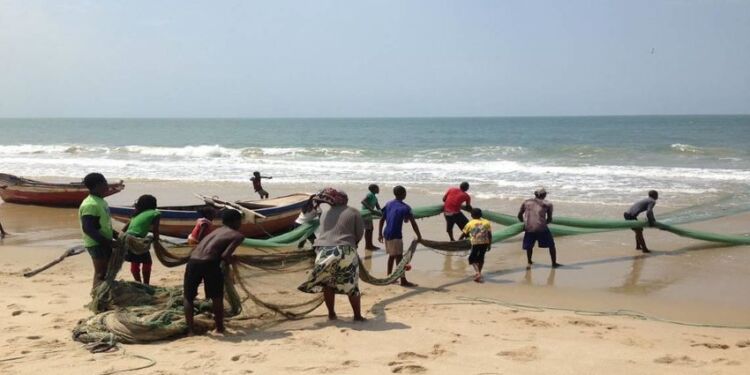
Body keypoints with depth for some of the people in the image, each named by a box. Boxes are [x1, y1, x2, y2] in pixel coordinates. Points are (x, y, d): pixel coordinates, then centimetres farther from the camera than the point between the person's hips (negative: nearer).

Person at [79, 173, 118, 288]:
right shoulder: (90, 205, -20)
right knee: (100, 274, -6)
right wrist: (108, 242, -26)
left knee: (107, 272, 15)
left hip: (104, 243, 10)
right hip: (97, 244, -10)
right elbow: (88, 228, -26)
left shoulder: (101, 201, 11)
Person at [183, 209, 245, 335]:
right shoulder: (238, 235, 8)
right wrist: (231, 262, 15)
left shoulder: (217, 230, 27)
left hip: (193, 261, 5)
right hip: (209, 263, -5)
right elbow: (225, 255, -6)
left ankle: (190, 329, 13)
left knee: (188, 297, 19)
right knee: (217, 298, 16)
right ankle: (220, 328, 23)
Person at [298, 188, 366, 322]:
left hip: (324, 250, 3)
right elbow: (359, 233, 4)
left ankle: (331, 314, 21)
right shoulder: (353, 212, 3)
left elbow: (323, 232, 15)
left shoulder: (325, 213, 13)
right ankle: (357, 315, 12)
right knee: (351, 285, 7)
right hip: (345, 252, -3)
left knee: (327, 284, 15)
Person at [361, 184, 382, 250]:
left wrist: (379, 211, -10)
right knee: (368, 229, -7)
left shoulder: (375, 197, 15)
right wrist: (371, 209, -35)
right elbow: (363, 201, -28)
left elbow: (378, 207, 14)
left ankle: (370, 245, 22)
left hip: (369, 214, 10)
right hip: (366, 213, -10)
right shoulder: (370, 195, -14)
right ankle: (367, 245, -3)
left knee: (371, 229, 15)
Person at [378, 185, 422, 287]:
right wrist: (419, 236, -6)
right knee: (399, 257, -6)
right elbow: (413, 223, -11)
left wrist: (380, 234, 17)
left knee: (392, 255, 19)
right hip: (396, 235, -7)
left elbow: (382, 220, 12)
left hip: (387, 234, 7)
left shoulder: (388, 204, 10)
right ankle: (403, 280, -6)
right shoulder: (405, 207, -10)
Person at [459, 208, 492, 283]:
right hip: (485, 242, 3)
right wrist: (489, 244, 14)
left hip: (475, 243, -3)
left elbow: (464, 234, 16)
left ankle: (478, 273, -10)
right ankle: (479, 273, 29)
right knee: (481, 257, 22)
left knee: (472, 259, 10)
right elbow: (490, 234, 7)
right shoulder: (486, 222, 12)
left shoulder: (470, 223, 8)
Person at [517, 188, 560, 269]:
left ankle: (529, 262, 36)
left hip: (529, 228, 2)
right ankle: (554, 263, 21)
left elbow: (519, 216, 19)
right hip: (541, 228, -2)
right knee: (551, 245, 16)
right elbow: (549, 219, 12)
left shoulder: (526, 202, 14)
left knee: (529, 246, 25)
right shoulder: (547, 204, 8)